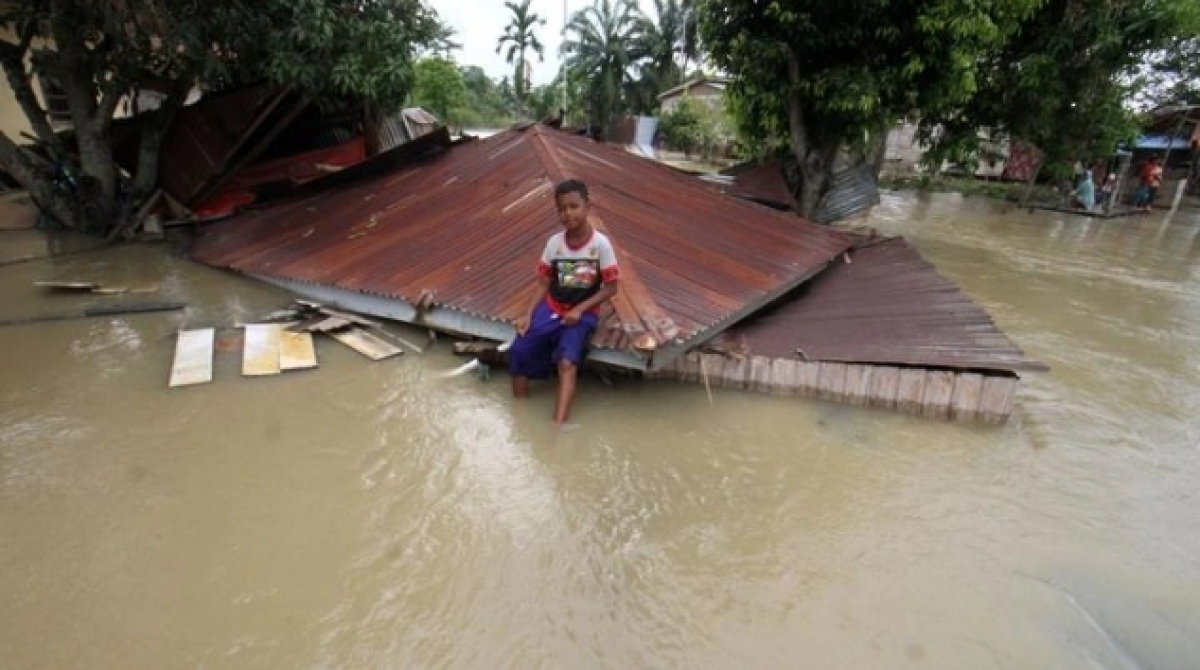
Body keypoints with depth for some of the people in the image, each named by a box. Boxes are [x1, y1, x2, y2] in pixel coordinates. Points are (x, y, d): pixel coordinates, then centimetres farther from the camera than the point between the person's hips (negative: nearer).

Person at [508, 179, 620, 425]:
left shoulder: (600, 244, -11)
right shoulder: (553, 243, -2)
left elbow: (611, 287, -7)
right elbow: (543, 283, 5)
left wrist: (580, 309, -17)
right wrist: (528, 314, -9)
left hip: (583, 313, -3)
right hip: (551, 308, 4)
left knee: (567, 363, -28)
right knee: (518, 353, -14)